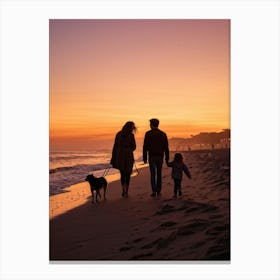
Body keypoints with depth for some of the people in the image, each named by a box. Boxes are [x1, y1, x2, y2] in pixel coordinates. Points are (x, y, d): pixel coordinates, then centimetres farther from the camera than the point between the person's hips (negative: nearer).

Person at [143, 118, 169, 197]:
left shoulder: (148, 134, -5)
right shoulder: (163, 134, 4)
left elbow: (145, 147, -7)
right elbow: (166, 147, 4)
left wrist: (144, 158, -2)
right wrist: (167, 158, 9)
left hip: (152, 157, -3)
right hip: (160, 157, 3)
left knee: (153, 174, 1)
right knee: (159, 174, 13)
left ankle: (154, 191, -5)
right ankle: (158, 191, 15)